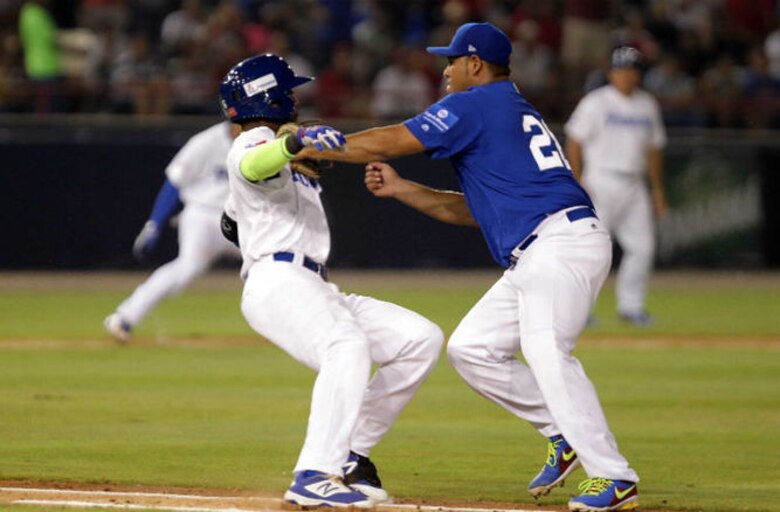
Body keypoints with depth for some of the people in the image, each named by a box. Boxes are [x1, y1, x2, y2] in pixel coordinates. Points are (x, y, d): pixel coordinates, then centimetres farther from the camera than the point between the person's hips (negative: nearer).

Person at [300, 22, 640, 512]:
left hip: (561, 244, -10)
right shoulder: (517, 114, 28)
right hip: (534, 260, 10)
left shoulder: (474, 104, -2)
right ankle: (565, 435, 10)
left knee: (545, 352, -23)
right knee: (472, 348, 10)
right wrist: (399, 188, 23)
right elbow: (473, 209, 29)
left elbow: (387, 142, -4)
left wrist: (311, 147, 7)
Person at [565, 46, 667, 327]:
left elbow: (654, 148, 20)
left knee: (642, 246, 0)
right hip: (601, 184, -6)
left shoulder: (648, 105, 13)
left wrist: (658, 189, 18)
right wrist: (577, 183, -13)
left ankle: (631, 305, 11)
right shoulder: (596, 102, -4)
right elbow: (574, 142, -6)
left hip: (634, 186, 6)